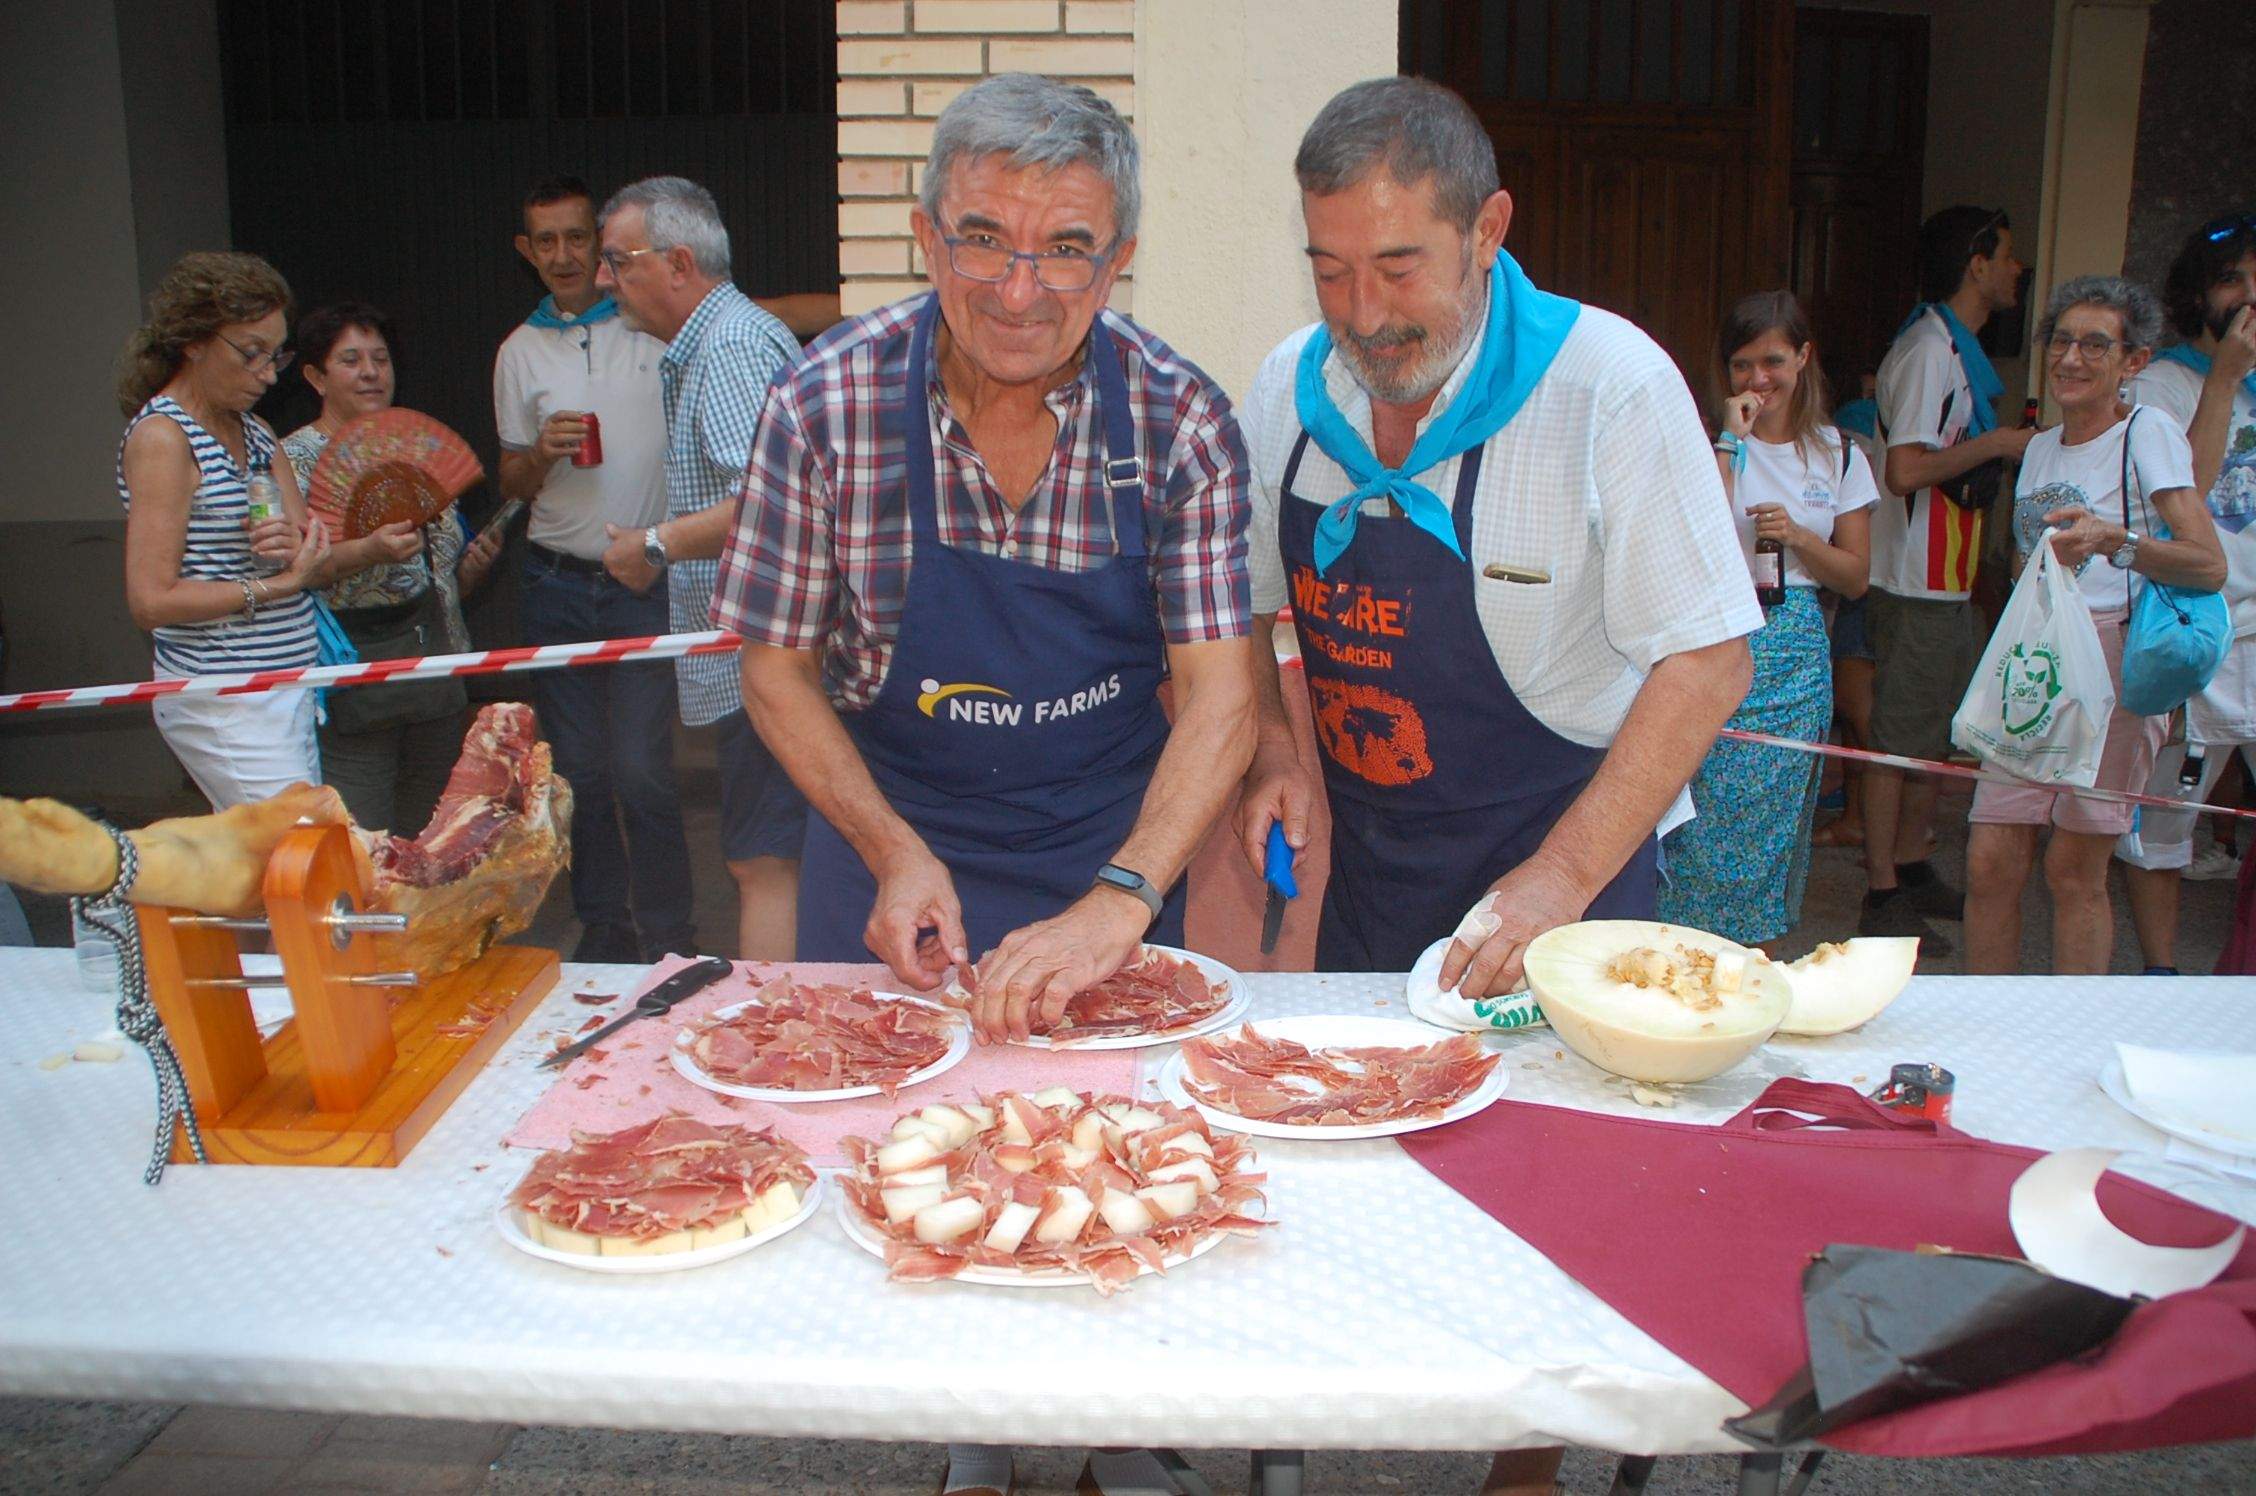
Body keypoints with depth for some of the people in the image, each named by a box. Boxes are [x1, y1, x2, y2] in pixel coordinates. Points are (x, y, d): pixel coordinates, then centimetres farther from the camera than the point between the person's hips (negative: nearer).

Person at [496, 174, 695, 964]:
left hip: (645, 581, -3)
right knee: (579, 772, 8)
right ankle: (603, 929, 22)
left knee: (640, 771, -8)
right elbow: (512, 484, 15)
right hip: (559, 585, 4)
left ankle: (667, 939, 6)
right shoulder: (520, 351, 11)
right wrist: (543, 453, -6)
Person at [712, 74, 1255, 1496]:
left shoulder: (1181, 420, -16)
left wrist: (1117, 902, -31)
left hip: (1113, 849, 0)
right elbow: (778, 665, -7)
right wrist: (895, 854, -18)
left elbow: (1220, 692, -18)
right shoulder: (829, 406, -16)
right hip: (891, 834, 1)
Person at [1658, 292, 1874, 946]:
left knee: (1775, 811, 4)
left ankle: (1759, 952, 15)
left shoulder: (1837, 455, 10)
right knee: (1707, 810, -6)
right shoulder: (1710, 441, 2)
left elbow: (1855, 578, 11)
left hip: (1795, 653, 3)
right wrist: (1731, 441, -12)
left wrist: (1797, 537, -7)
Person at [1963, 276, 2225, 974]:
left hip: (2113, 664, -6)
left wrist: (2113, 540, -27)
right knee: (1990, 863, -1)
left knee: (2074, 869, -3)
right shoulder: (2040, 448, 18)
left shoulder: (2149, 431, -2)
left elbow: (2209, 565, -12)